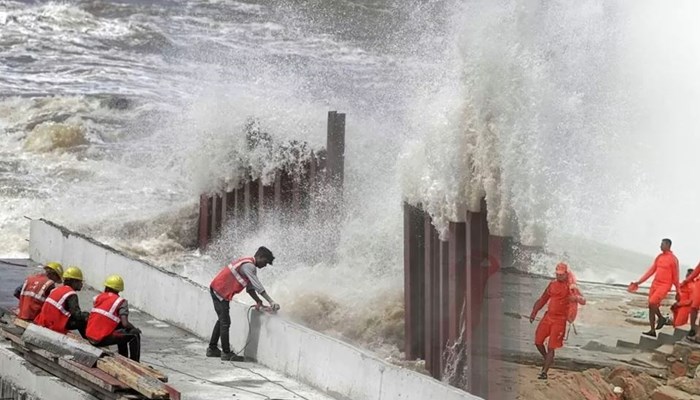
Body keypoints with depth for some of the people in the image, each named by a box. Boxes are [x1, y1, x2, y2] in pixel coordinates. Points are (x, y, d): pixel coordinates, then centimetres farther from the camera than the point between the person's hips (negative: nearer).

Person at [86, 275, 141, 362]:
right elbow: (125, 324, -15)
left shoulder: (98, 297, 12)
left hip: (90, 337, 7)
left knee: (121, 332, 29)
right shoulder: (121, 302, -3)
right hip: (102, 339, -7)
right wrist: (135, 329, 7)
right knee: (135, 335, 9)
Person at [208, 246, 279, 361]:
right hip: (220, 290, -11)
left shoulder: (250, 266, 13)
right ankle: (226, 353, -3)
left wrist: (258, 301, -3)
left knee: (222, 320, 18)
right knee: (225, 322, -7)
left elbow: (250, 288, 10)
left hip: (217, 289, 11)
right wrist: (271, 302, -23)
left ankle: (212, 349, 26)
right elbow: (258, 287, -23)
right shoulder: (248, 266, -19)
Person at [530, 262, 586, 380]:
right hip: (548, 316, 5)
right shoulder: (552, 284, 11)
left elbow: (583, 301, -13)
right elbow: (543, 299, 17)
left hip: (560, 319, -5)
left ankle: (544, 372, -3)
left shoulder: (571, 287, -4)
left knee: (551, 347, -7)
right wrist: (534, 312, 8)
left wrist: (576, 298, -36)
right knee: (538, 341, 6)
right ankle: (548, 360, 32)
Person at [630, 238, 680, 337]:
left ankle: (661, 318, 4)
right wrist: (639, 282, 8)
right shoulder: (659, 257, 12)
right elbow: (651, 271, 12)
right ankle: (652, 331, 13)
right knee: (652, 307, 5)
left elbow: (675, 276, -4)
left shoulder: (673, 259, -8)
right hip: (655, 284, 7)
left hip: (664, 286, -7)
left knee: (652, 303, -21)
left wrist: (678, 291, 0)